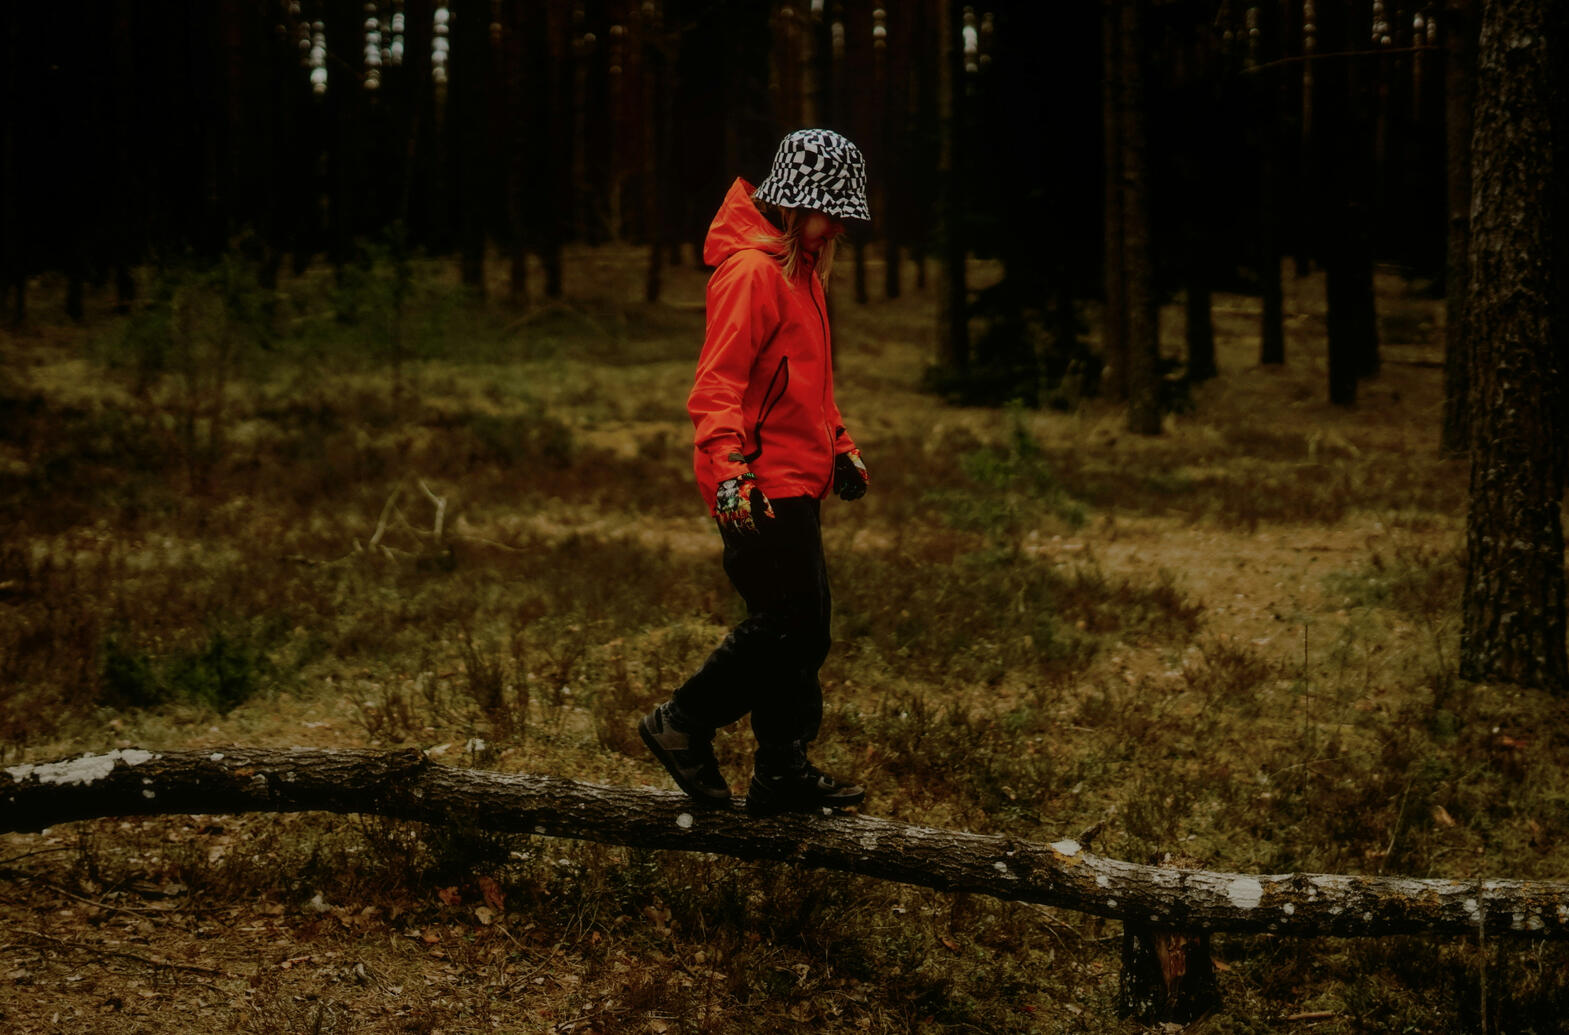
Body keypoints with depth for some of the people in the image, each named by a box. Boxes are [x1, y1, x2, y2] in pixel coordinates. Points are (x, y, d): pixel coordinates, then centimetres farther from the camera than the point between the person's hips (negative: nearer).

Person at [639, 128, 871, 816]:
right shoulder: (752, 270, -15)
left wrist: (839, 447, 27)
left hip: (795, 483, 10)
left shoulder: (801, 266, 17)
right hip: (759, 488, -10)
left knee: (803, 627, 10)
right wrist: (730, 472, -30)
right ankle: (683, 724, 7)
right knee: (789, 623, -8)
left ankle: (782, 773, 18)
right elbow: (717, 383, -21)